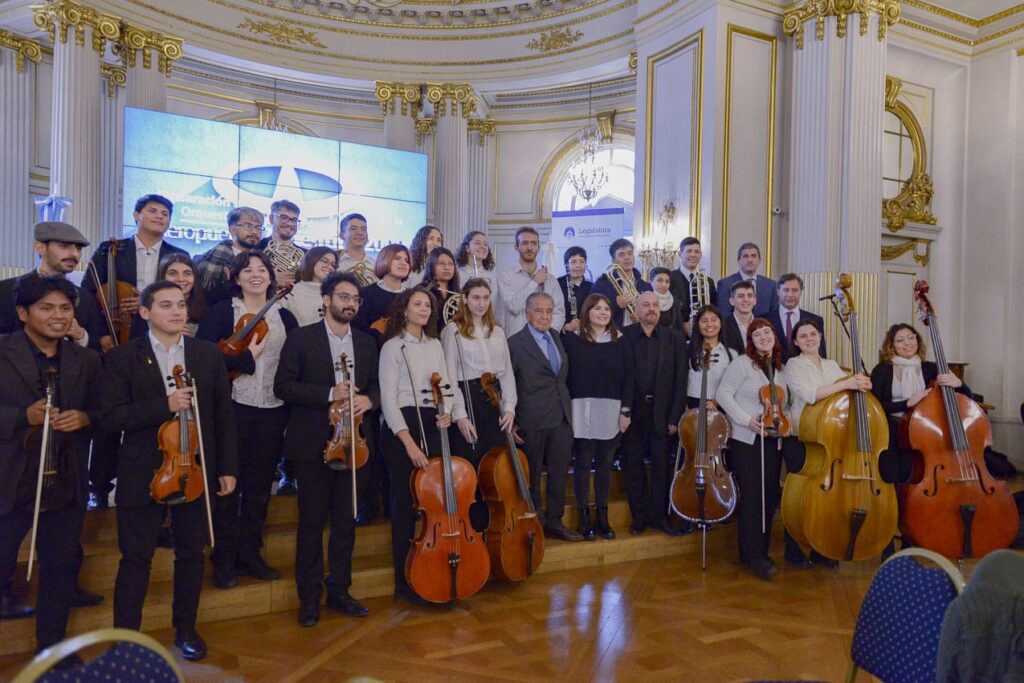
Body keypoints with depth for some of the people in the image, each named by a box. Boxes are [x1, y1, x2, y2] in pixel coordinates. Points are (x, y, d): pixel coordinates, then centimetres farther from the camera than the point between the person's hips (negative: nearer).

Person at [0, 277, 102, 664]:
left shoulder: (87, 360, 6)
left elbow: (102, 411, 9)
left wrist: (83, 418, -11)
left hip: (67, 484, 4)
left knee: (61, 566, 15)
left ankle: (52, 646, 34)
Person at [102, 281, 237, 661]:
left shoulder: (208, 354, 2)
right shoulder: (123, 358, -3)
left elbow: (224, 414, 3)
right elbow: (113, 417, -10)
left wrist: (227, 468, 0)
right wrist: (164, 406, -25)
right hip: (143, 473, -2)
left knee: (191, 554, 14)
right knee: (135, 558, 7)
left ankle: (185, 629, 32)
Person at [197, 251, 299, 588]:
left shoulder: (285, 317, 9)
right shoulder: (222, 311, 1)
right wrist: (247, 356, -17)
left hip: (274, 412, 3)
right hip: (233, 408, -3)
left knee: (260, 485, 11)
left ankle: (250, 554, 25)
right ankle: (224, 559, 19)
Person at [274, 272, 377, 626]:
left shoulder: (367, 343, 10)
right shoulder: (301, 338, -4)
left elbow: (375, 385, 14)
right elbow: (283, 385, -9)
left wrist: (367, 399, -9)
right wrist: (329, 394, -19)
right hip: (313, 444, -4)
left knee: (345, 522, 12)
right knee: (311, 524, 7)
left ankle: (339, 591, 28)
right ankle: (309, 597, 22)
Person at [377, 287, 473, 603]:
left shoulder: (435, 345, 13)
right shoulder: (393, 347, -4)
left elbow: (447, 383, 10)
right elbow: (388, 399, -11)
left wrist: (453, 412, -13)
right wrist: (409, 443, -18)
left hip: (433, 426, 5)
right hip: (402, 428, -5)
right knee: (406, 504, 1)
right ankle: (405, 582, 15)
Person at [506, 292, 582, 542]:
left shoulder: (556, 338, 12)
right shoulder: (515, 343, -10)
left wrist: (566, 405, 13)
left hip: (562, 417, 6)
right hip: (533, 420, -6)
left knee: (559, 472, 13)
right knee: (532, 475, 8)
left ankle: (554, 522, 27)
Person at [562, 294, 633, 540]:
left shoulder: (619, 340, 6)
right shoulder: (572, 339, 0)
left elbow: (628, 376, 5)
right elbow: (564, 376, -2)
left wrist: (626, 410, 0)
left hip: (612, 411, 2)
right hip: (582, 411, -2)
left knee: (605, 464, 10)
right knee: (583, 463, 4)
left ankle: (602, 516, 21)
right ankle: (584, 517, 15)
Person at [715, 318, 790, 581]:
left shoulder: (781, 369, 12)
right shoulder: (742, 363, -6)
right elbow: (723, 394, -11)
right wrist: (747, 420, -18)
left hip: (773, 441, 6)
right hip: (746, 440, -6)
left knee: (769, 497, 9)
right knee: (751, 497, -4)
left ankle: (760, 551, 22)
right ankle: (755, 556, 4)